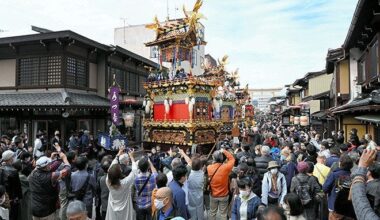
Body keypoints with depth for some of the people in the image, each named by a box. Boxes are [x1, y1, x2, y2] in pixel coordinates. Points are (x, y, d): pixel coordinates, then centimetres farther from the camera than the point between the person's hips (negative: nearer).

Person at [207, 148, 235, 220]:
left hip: (213, 195, 2)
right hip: (223, 195, -2)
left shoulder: (209, 168, -18)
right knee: (223, 214, 15)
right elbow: (232, 159, -7)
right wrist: (224, 151, -5)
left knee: (212, 212, 22)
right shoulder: (225, 167, -24)